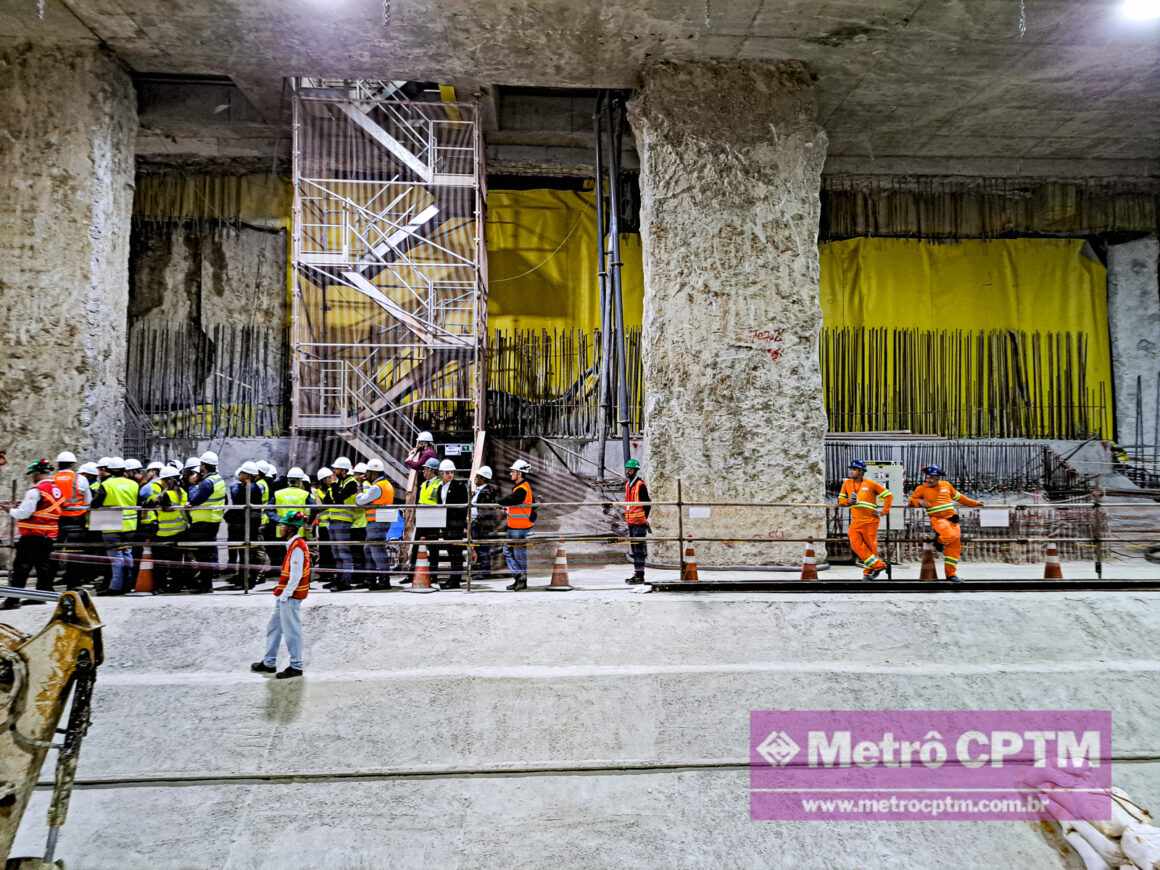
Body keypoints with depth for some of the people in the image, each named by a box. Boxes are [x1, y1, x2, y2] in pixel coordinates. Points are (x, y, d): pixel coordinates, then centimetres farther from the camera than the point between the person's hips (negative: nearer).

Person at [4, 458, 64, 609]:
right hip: (49, 536, 8)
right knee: (43, 567, 15)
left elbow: (24, 513, -17)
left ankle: (13, 599, -2)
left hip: (33, 536, -8)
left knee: (21, 568, -3)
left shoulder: (36, 491, -16)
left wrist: (11, 511, 3)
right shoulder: (57, 490, 9)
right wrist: (23, 505, 16)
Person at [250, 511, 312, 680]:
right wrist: (282, 594, 16)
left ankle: (296, 666, 9)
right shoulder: (296, 544, 11)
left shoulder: (297, 546, -19)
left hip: (290, 596, -10)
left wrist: (285, 595, -17)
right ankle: (269, 663, 28)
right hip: (285, 596, 10)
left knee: (291, 631, -1)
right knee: (274, 627, 18)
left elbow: (296, 575, -22)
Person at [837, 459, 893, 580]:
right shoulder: (847, 483, 6)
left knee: (870, 546, 2)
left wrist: (884, 511, -4)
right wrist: (848, 501, -8)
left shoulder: (871, 484, -5)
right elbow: (841, 500, 14)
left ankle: (869, 572, 16)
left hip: (870, 520, -4)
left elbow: (888, 495, 1)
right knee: (856, 544, -10)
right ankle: (877, 565, -2)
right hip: (855, 521, 4)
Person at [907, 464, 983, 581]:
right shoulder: (922, 488, 3)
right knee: (950, 536, -32)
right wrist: (920, 502, -14)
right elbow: (911, 501, 7)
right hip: (937, 519, -5)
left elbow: (958, 497, 26)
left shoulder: (946, 485, 13)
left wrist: (974, 503, 28)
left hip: (952, 518, 5)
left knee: (955, 545, 0)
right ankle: (939, 541, 5)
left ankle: (951, 573, 11)